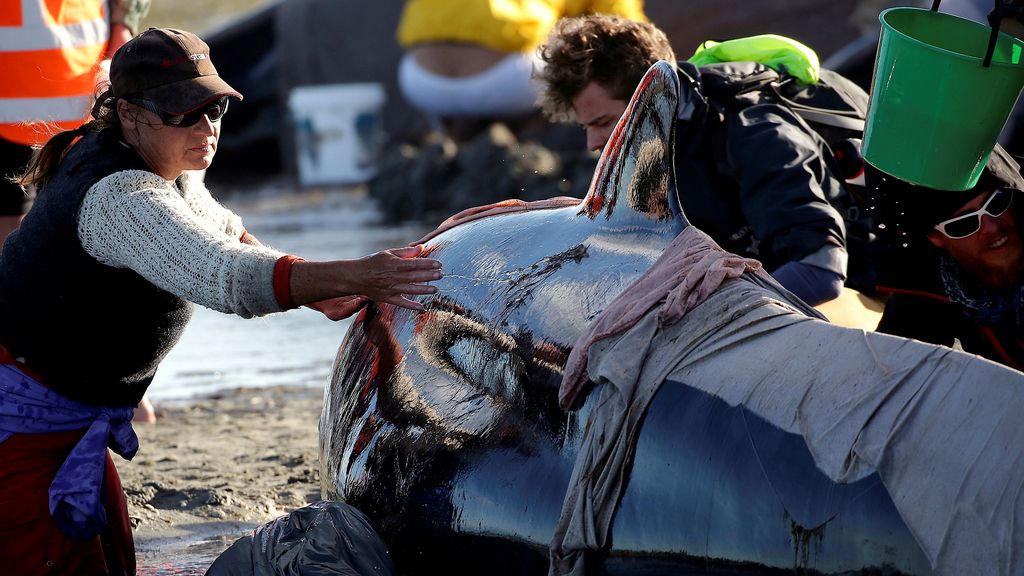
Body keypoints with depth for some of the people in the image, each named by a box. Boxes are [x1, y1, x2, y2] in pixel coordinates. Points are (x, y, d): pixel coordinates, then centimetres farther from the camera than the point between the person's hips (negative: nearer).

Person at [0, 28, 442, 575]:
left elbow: (220, 231, 24)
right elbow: (220, 274, -42)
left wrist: (314, 291, 7)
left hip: (68, 415, 10)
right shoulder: (120, 198, -27)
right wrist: (353, 277, -51)